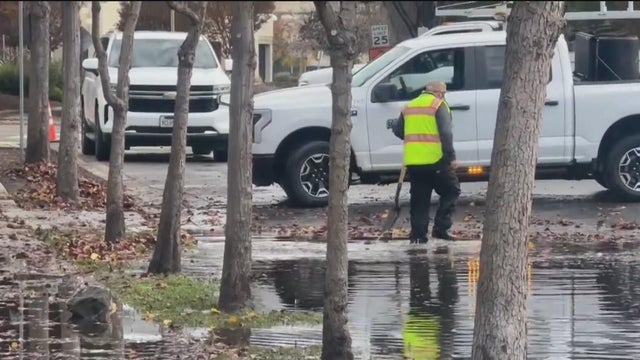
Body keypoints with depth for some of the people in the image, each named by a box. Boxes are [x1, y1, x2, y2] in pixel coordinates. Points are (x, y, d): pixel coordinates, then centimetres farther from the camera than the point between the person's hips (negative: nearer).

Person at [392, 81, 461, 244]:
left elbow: (397, 129, 20)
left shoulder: (409, 106, 16)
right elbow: (446, 133, -13)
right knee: (451, 191, 8)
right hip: (435, 160, -6)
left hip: (412, 161, 6)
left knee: (419, 199, 11)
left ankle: (418, 235, 6)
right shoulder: (438, 105, -4)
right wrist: (451, 157, -12)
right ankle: (441, 228, -2)